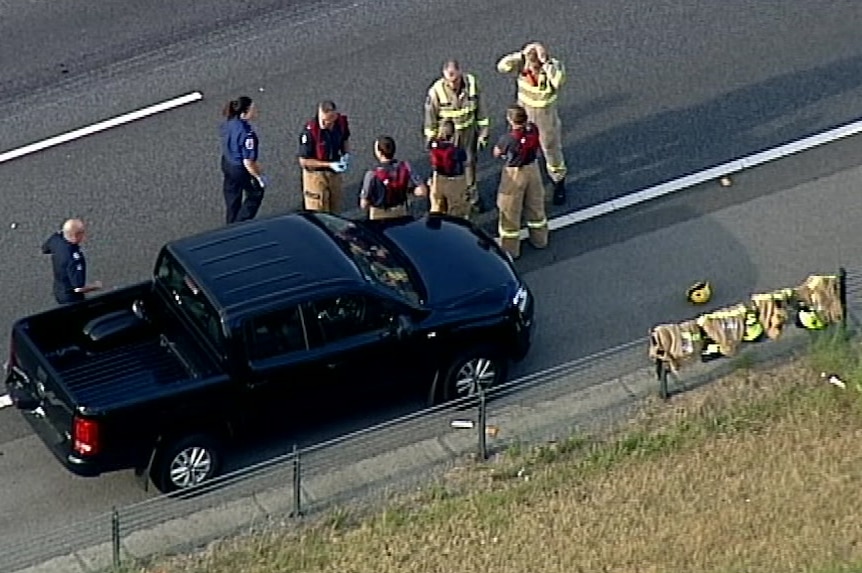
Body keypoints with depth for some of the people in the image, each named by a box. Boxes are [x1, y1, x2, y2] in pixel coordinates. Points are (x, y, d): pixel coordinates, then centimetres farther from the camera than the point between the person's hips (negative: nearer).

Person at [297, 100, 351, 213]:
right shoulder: (310, 130, -26)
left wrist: (346, 154, -5)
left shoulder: (342, 122, -11)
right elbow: (303, 161, -20)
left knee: (335, 211, 18)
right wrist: (329, 165, -24)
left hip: (335, 174, 5)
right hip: (316, 174, -5)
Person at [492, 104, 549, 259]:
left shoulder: (508, 139, -31)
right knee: (535, 206, 26)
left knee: (510, 212, 12)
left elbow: (496, 153, -12)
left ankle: (510, 249, 23)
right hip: (533, 169, 5)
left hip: (514, 174, -5)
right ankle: (539, 239, 44)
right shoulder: (533, 130, -17)